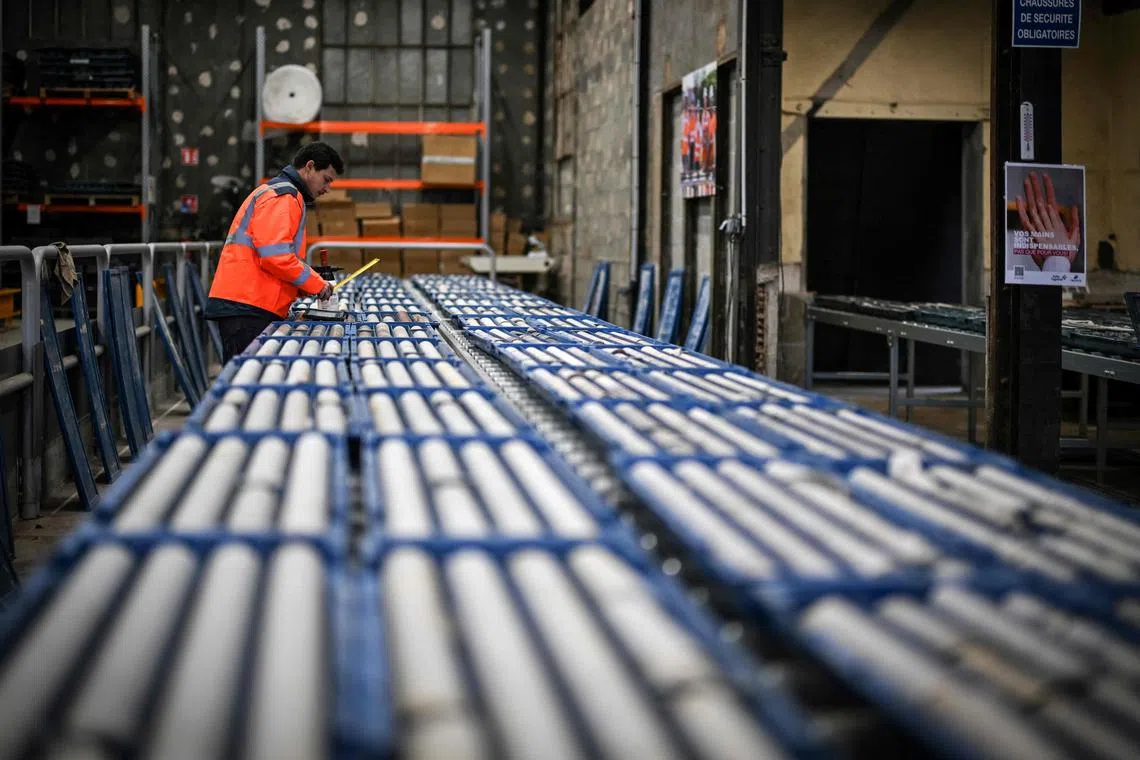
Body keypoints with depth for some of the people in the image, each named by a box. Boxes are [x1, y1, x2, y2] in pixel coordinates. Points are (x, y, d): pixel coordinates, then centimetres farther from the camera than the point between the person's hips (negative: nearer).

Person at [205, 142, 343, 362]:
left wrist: (314, 281, 14)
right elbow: (275, 255, -18)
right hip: (247, 309, -10)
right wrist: (316, 284, -7)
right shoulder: (282, 197, -8)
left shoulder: (274, 193, 27)